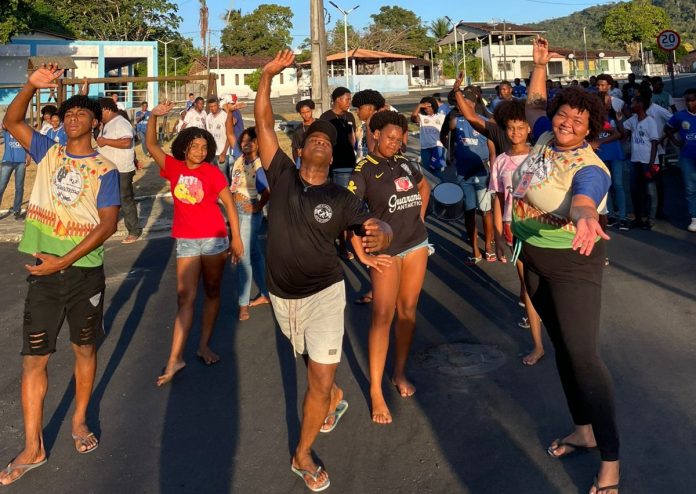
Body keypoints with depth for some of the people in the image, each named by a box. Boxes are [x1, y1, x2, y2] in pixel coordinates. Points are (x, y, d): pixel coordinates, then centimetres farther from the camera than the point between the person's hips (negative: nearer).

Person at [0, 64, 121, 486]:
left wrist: (64, 260, -18)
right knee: (34, 358, 3)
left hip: (85, 272, -2)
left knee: (85, 349, 12)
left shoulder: (105, 170, -4)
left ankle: (80, 421, 33)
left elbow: (108, 224, -12)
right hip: (43, 272, 2)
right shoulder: (48, 152, 7)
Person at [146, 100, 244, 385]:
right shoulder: (174, 168, 0)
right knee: (185, 299, -2)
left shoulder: (212, 172, -7)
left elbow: (229, 204, -5)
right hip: (185, 241, 1)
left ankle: (204, 345, 24)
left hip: (214, 238, -1)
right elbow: (151, 144, -6)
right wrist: (154, 116, -21)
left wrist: (236, 238, -7)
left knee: (212, 292, 10)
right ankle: (175, 359, -1)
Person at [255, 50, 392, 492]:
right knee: (316, 365, 24)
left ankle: (303, 454, 17)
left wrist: (381, 234, -40)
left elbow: (378, 228, -16)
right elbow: (264, 123, -7)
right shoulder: (282, 175, -5)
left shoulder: (340, 199, -8)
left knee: (320, 381, -5)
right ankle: (336, 398, 57)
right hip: (283, 295, 3)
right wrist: (268, 75, -13)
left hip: (323, 295, -2)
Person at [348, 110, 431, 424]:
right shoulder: (364, 168, -9)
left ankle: (400, 373, 24)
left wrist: (419, 218, 14)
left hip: (416, 245, 6)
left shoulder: (403, 162, 8)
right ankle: (375, 391, -2)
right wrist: (362, 255, -16)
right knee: (383, 317, -8)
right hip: (385, 250, -5)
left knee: (408, 310, 10)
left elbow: (424, 187, 26)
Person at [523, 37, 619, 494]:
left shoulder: (589, 168, -21)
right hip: (535, 259, 8)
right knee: (561, 346, 15)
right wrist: (540, 64, 19)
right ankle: (583, 429, 29)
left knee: (582, 354, -12)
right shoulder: (547, 139, 0)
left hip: (572, 262, -8)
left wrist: (585, 221, -65)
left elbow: (581, 203, -44)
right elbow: (535, 104, 22)